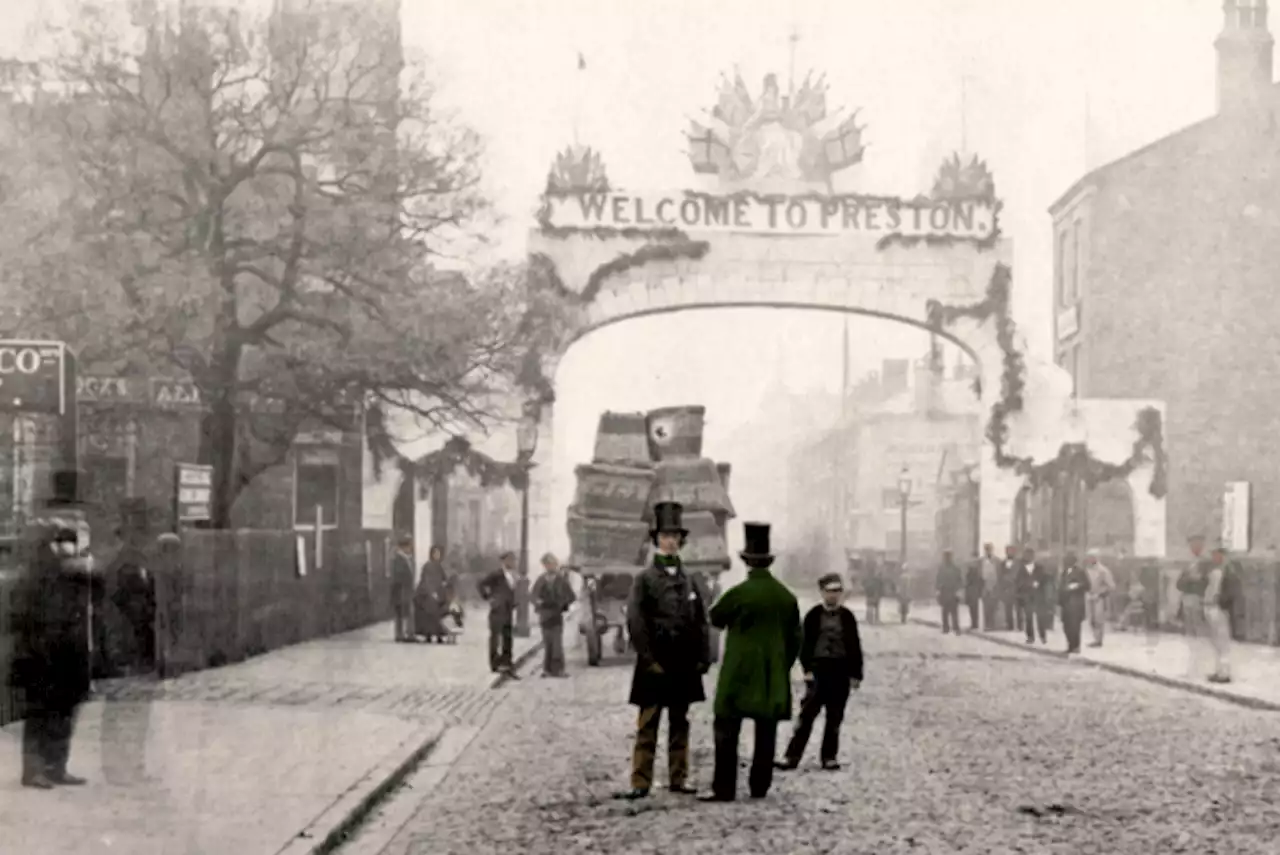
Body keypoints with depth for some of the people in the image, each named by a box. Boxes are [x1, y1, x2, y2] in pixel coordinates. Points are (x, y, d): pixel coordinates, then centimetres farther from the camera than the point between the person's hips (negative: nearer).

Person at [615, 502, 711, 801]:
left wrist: (703, 658, 3)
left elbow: (701, 621, 11)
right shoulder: (645, 579, -3)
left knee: (680, 723, 10)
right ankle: (640, 783, -3)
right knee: (648, 725, -3)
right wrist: (649, 660, -13)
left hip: (684, 664, 5)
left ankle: (678, 778, 17)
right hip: (655, 665, -5)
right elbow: (635, 622, -9)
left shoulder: (688, 580, 11)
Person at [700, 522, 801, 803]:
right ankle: (759, 787, 12)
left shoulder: (738, 593, -12)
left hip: (740, 674, -5)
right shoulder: (787, 597, 4)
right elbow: (795, 639, 10)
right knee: (766, 734, 9)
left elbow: (715, 618, 6)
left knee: (727, 732, -2)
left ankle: (724, 788, -6)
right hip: (774, 679, 5)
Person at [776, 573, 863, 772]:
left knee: (835, 717, 7)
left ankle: (829, 756, 16)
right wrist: (807, 669, -11)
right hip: (818, 668, -2)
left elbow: (855, 647, 5)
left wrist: (856, 674, 1)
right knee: (807, 714, -5)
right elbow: (806, 644, -1)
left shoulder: (847, 617, 4)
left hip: (841, 670, 2)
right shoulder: (813, 615, 1)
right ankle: (792, 756, -4)